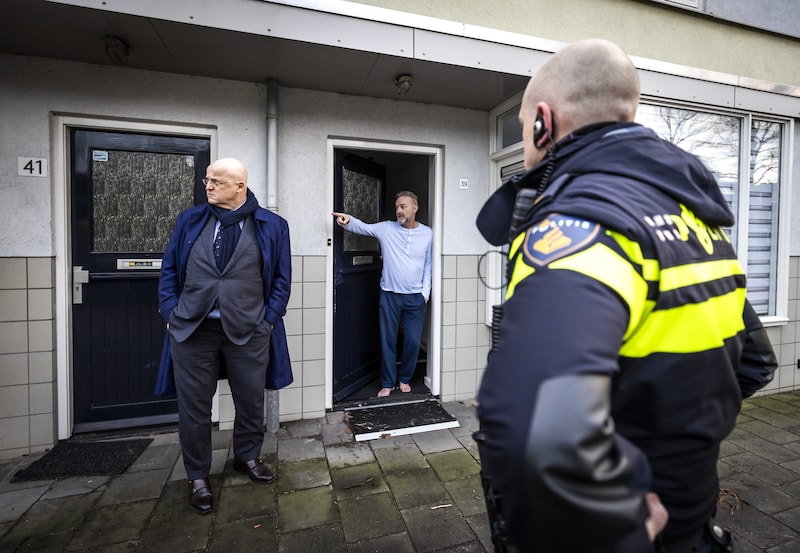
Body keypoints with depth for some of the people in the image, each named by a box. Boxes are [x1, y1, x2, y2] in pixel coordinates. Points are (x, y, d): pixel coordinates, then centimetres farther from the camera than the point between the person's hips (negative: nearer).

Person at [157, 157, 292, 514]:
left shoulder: (271, 226, 0)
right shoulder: (189, 221, 7)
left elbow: (282, 279, 1)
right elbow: (169, 270, 10)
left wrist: (269, 319, -4)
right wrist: (170, 312, 1)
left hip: (248, 331, -1)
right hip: (192, 329, 2)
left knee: (251, 400, 14)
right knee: (194, 406, 10)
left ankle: (247, 457, 40)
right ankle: (198, 476, 32)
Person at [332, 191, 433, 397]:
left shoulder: (427, 233, 2)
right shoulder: (386, 228, -1)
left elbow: (428, 266, 6)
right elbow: (363, 227, -11)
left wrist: (425, 293, 1)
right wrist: (348, 221, -32)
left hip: (416, 298, 1)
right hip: (389, 296, 0)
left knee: (413, 342, 9)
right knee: (388, 341, 8)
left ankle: (405, 378, 32)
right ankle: (387, 383, 26)